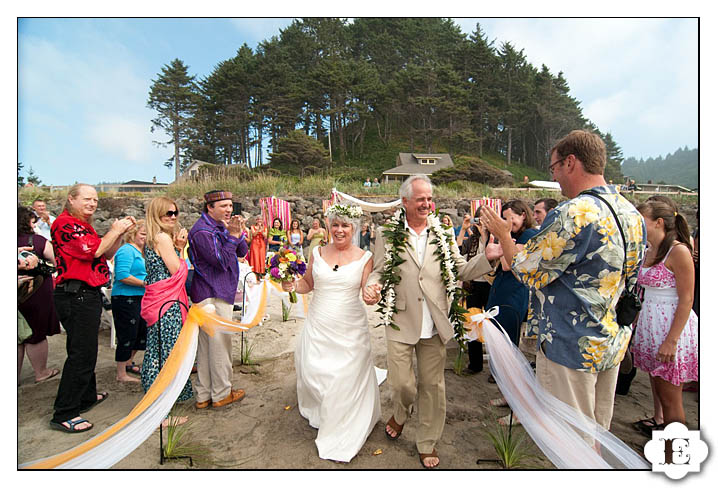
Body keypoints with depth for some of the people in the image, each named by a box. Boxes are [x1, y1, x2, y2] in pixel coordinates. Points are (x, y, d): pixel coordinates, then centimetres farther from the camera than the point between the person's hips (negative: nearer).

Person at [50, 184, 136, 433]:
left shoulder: (83, 225, 19)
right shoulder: (65, 223, -12)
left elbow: (107, 254, 19)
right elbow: (93, 251, -21)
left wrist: (120, 232, 6)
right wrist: (115, 230, -9)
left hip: (87, 294, 10)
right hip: (76, 297, -10)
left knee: (84, 349, 20)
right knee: (82, 353, -7)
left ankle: (87, 396, 35)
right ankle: (64, 415, 3)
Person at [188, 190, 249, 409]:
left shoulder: (220, 226, 13)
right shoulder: (202, 231, -16)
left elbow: (242, 253, 9)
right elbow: (221, 261, -22)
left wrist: (237, 233, -7)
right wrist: (233, 235, -18)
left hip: (219, 292, 10)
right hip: (213, 295, -10)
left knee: (206, 346, 15)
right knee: (220, 344, 1)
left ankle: (204, 395, 27)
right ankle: (221, 393, 17)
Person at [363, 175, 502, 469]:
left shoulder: (444, 234, 4)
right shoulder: (387, 234, -2)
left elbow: (461, 271, 6)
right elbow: (379, 271, 2)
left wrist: (487, 257, -9)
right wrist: (372, 287, -19)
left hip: (434, 324, 2)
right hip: (400, 322, -2)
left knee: (433, 385, 13)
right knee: (401, 383, 4)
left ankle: (427, 443, 36)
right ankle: (400, 414, 42)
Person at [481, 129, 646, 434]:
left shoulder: (574, 214, -24)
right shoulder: (632, 214, 6)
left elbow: (527, 271, -17)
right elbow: (630, 278, 16)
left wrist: (503, 234, -1)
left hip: (571, 347, -9)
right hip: (613, 343, 9)